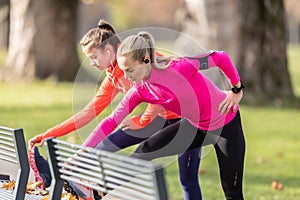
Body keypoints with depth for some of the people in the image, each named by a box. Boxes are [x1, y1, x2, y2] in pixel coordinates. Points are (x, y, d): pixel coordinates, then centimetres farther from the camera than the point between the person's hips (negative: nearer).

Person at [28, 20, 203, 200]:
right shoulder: (113, 79, 5)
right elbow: (87, 114, 7)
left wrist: (143, 121, -12)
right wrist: (47, 135, 4)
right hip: (162, 117, 8)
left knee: (188, 180, -8)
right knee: (109, 144, 3)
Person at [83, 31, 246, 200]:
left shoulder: (181, 67, -31)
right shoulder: (140, 91, -13)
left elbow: (221, 57, -22)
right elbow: (112, 121, -12)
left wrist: (237, 90, -12)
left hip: (227, 124, -5)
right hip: (195, 127, 5)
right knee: (145, 151, -4)